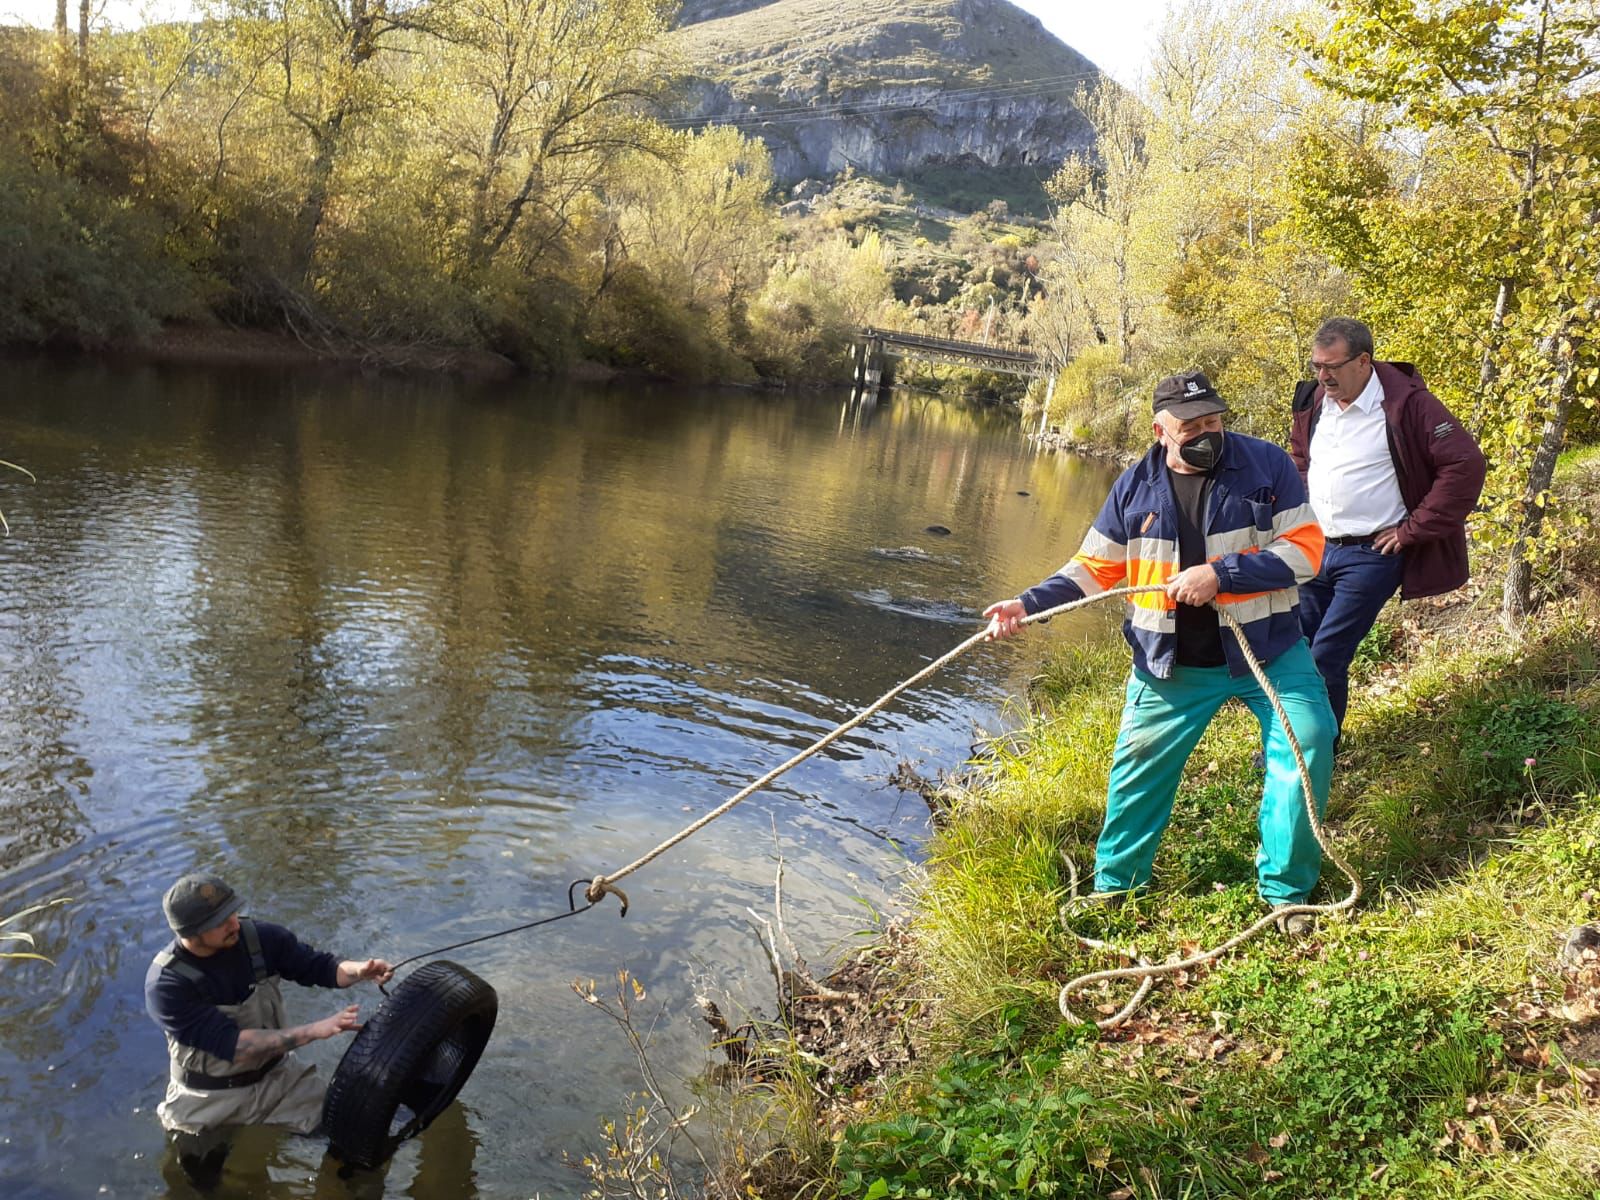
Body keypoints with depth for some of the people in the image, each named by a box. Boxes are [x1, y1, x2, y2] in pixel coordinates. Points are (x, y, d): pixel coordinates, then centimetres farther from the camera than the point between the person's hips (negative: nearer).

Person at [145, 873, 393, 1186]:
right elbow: (233, 1046, -30)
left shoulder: (259, 937, -14)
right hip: (208, 1099, -3)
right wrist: (314, 1030, -35)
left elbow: (318, 966, -4)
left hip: (276, 1075, 3)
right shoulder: (166, 984, -24)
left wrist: (358, 970, -27)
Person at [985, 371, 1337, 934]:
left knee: (1307, 746, -11)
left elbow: (1304, 550, -12)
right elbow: (1092, 570, 2)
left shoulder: (1266, 465, -7)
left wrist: (1220, 574, -23)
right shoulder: (1135, 487, -1)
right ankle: (1113, 884, 28)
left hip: (1268, 651, -1)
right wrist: (1028, 604, -12)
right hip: (1172, 665, 2)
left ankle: (1285, 891, 10)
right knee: (1137, 767, 6)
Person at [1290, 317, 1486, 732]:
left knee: (1326, 658, -7)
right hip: (1314, 548, 6)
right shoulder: (1314, 400, 5)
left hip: (1371, 554, -6)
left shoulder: (1407, 403, -14)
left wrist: (1413, 529, -14)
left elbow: (1465, 465, -16)